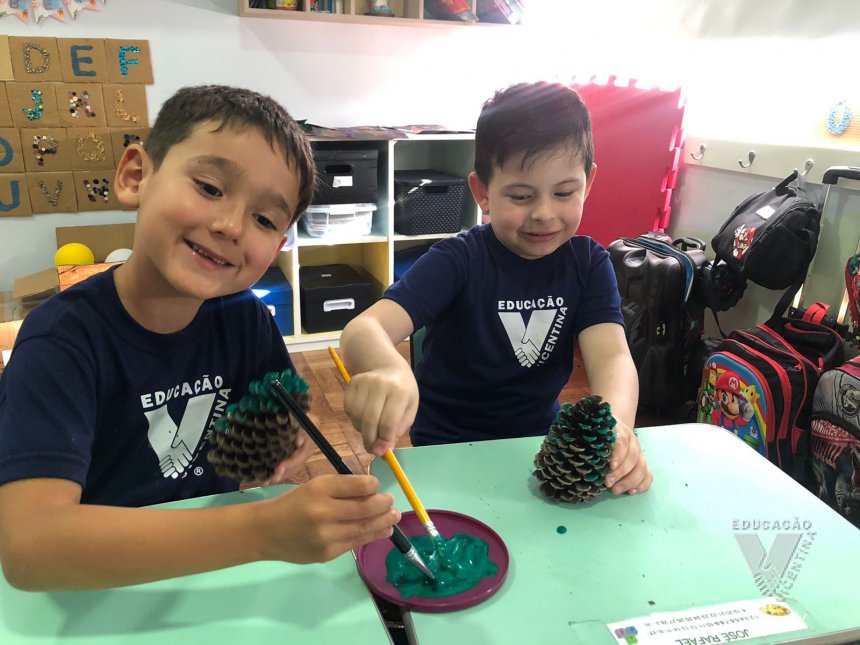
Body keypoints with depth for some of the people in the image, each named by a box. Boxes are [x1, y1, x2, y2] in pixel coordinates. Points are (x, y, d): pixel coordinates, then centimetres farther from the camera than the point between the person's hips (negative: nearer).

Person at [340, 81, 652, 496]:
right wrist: (386, 370, -56)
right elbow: (364, 329, -31)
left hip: (539, 438, 3)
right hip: (448, 451, -2)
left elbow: (612, 356, -18)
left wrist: (615, 423, -42)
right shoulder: (459, 260, -17)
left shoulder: (588, 262, -5)